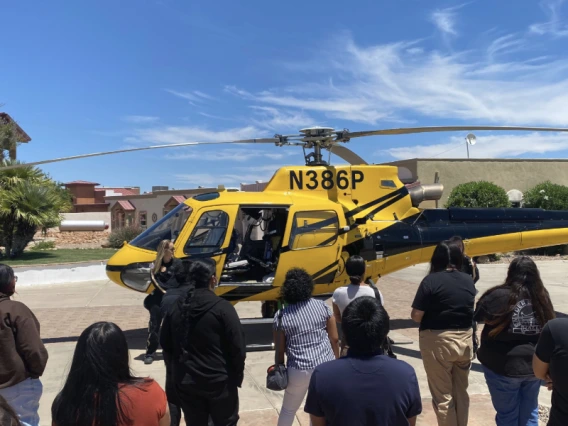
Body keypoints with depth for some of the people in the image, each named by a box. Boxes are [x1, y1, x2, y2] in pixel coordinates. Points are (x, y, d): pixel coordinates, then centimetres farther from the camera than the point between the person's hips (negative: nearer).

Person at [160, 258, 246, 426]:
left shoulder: (175, 308, -1)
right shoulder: (222, 308, -17)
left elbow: (166, 345, 7)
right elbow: (237, 347, -15)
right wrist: (238, 375, 0)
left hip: (186, 381, 5)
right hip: (219, 381, -4)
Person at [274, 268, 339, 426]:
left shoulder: (281, 315, -7)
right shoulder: (322, 306, -1)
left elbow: (280, 349, -2)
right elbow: (334, 339, 3)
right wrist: (336, 361, 17)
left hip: (299, 370, -2)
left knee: (288, 410, 20)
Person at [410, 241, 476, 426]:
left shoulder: (431, 280, -16)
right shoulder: (468, 280, 1)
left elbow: (416, 315, -15)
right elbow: (470, 307, 13)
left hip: (438, 341, -5)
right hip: (465, 340, 6)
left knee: (443, 396, 8)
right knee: (461, 393, 21)